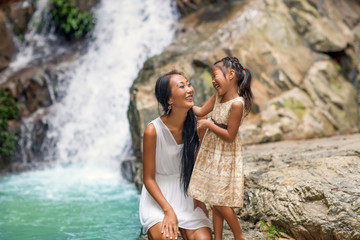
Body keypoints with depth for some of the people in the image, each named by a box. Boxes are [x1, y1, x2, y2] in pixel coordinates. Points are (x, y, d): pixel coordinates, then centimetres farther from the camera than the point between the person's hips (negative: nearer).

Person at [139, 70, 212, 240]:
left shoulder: (196, 124, -4)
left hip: (186, 193, 4)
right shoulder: (153, 130, -17)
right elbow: (148, 179, -10)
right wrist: (168, 210, -18)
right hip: (158, 195, -3)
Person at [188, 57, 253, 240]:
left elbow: (230, 136, -22)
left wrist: (208, 124, -17)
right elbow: (201, 111, 12)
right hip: (211, 154, 8)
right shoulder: (218, 96, 1)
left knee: (220, 202, -2)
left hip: (225, 157, -8)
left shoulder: (237, 103, -23)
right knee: (214, 201, 12)